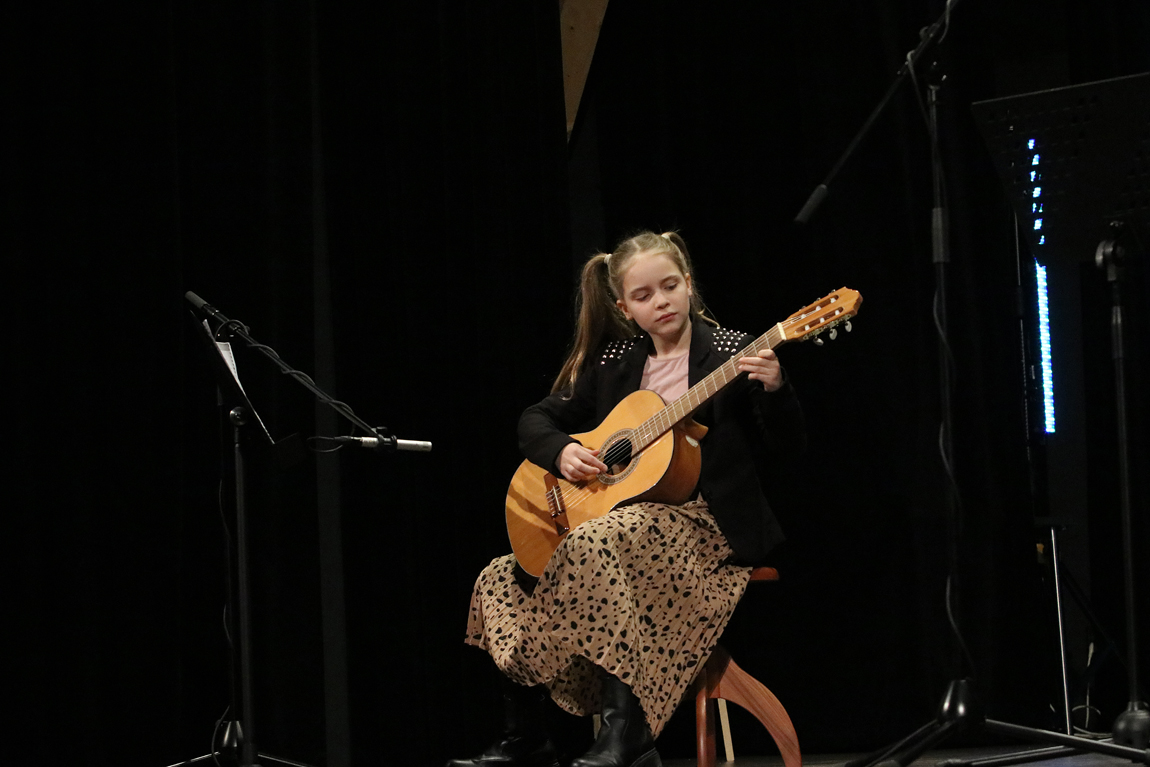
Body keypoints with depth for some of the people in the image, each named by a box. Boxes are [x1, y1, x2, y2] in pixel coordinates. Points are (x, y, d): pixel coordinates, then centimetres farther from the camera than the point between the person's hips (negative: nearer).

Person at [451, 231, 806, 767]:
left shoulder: (732, 355, -1)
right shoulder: (613, 364, 13)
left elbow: (788, 442, -9)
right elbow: (536, 420, 18)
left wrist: (773, 390, -29)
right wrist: (562, 451, -5)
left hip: (705, 523, -6)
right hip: (619, 514, 6)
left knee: (592, 541, -35)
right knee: (502, 581, -8)